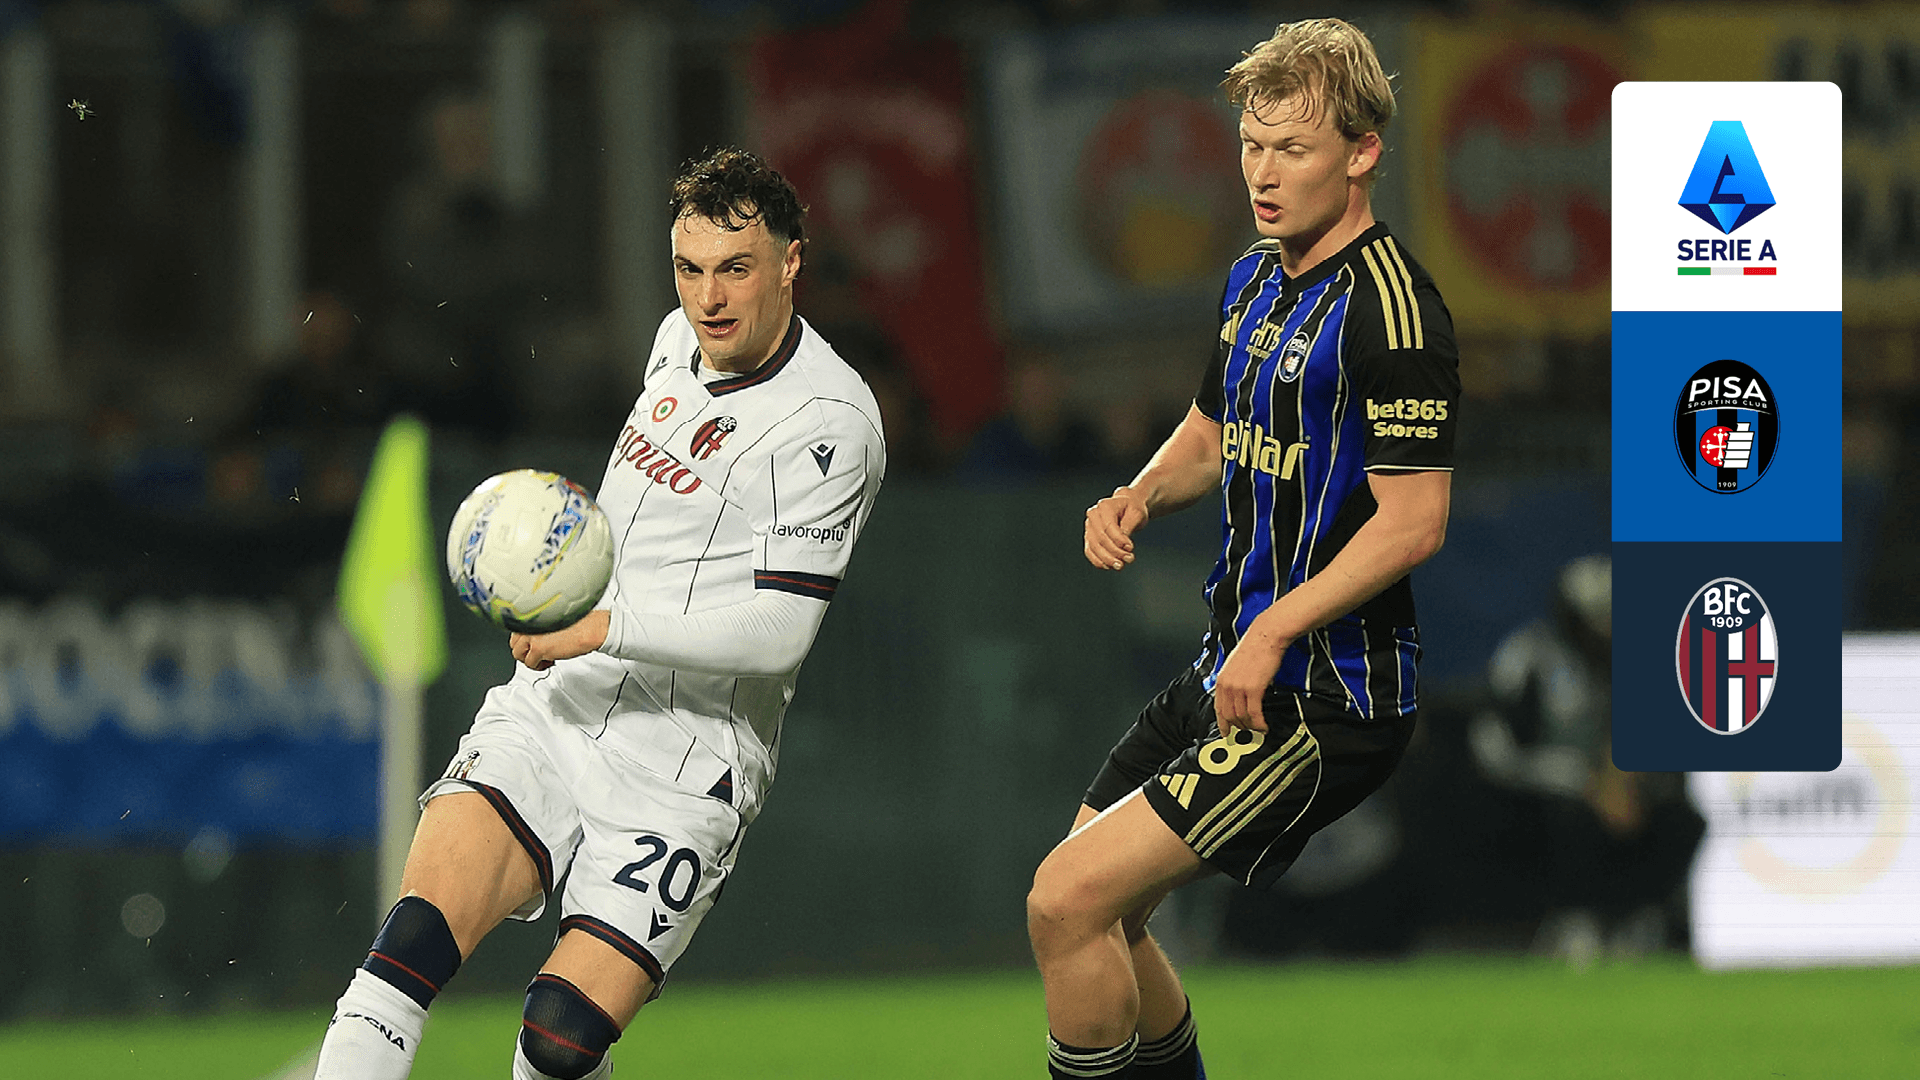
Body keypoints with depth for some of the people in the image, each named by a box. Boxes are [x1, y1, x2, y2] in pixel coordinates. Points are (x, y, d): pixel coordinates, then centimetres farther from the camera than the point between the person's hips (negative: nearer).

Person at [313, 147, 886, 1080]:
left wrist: (604, 628, -23)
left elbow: (778, 634, -19)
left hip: (683, 767, -5)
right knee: (420, 931, -21)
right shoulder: (680, 340, 11)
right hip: (550, 711, 5)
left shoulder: (829, 425, -12)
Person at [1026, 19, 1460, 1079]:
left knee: (1068, 902, -17)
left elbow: (1411, 523, -21)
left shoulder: (1388, 306, -18)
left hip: (1323, 701, -10)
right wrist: (1137, 497, 4)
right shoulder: (1256, 279, 11)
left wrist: (1274, 633, -27)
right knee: (1093, 916, 18)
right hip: (1229, 672, 10)